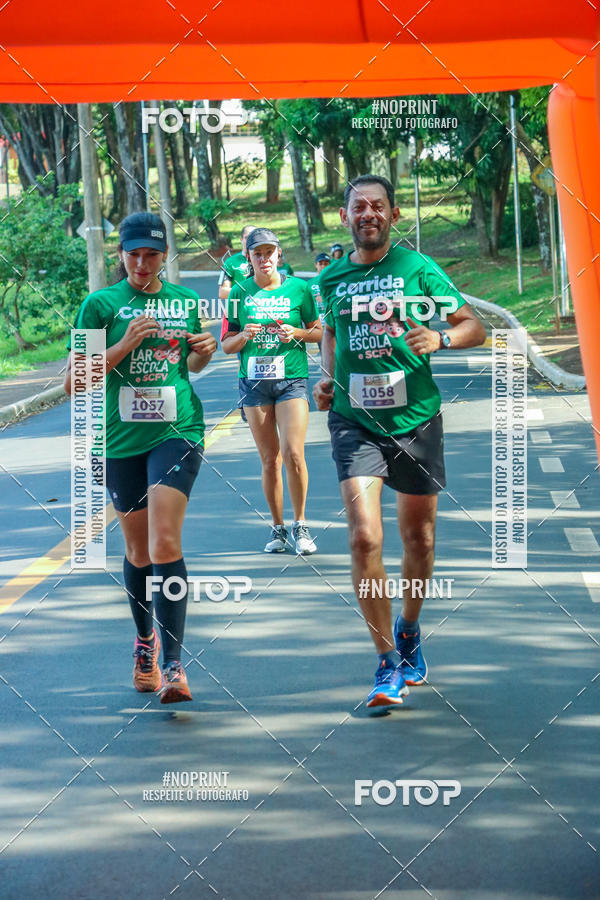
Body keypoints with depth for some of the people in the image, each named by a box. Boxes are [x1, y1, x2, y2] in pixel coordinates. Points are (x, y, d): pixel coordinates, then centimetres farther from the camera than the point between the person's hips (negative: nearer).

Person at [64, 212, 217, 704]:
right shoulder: (101, 304, 0)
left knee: (165, 542, -16)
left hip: (177, 431, -1)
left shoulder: (186, 300, 7)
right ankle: (145, 639, 38)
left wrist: (204, 353, 1)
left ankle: (173, 664, -14)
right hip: (122, 439, 1)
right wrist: (125, 346, -16)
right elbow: (75, 381, -4)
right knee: (138, 549, 12)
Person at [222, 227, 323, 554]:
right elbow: (227, 345, 10)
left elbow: (319, 331, 11)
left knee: (293, 454, -13)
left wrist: (296, 333, -9)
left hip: (292, 379, -1)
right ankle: (277, 528, 15)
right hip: (253, 381, 2)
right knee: (270, 459, 4)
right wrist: (244, 336, -11)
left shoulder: (298, 288, 2)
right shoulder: (240, 293, 6)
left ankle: (300, 525, 1)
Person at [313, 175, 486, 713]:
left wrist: (441, 338, -21)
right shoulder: (332, 279, 6)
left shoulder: (417, 268, -2)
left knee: (418, 538, 12)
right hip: (355, 422, 0)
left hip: (417, 420, 0)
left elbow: (475, 326, -1)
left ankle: (409, 631, 40)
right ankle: (388, 666, -8)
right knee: (365, 538, -16)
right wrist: (328, 377, 8)